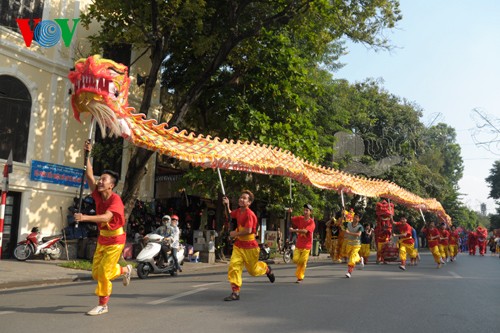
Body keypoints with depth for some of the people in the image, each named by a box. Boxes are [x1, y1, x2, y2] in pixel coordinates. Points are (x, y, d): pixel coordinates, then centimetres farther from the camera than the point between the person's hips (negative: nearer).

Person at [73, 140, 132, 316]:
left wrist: (85, 217, -47)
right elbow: (89, 175, -5)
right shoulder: (98, 195, -2)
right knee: (96, 273, 10)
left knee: (103, 271, -9)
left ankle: (103, 305, 6)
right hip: (102, 238, 7)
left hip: (115, 240, -7)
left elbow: (106, 217, -37)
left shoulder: (115, 199, -22)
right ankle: (125, 270, 35)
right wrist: (87, 154, -8)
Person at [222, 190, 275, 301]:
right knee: (233, 266, -11)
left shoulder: (249, 214, -21)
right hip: (238, 245, 6)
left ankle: (266, 268, 45)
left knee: (253, 270, 11)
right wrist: (227, 205, 8)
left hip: (250, 247, -6)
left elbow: (248, 231, -29)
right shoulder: (238, 211, 3)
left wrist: (235, 234, -16)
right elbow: (230, 214, 25)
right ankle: (235, 293, -6)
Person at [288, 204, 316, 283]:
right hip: (298, 244, 4)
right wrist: (289, 213, -9)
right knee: (295, 260, -2)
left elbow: (305, 231, -28)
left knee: (302, 262, -2)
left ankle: (300, 277, 12)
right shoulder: (300, 218, 1)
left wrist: (294, 230, -31)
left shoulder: (312, 222, -14)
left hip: (306, 245, -4)